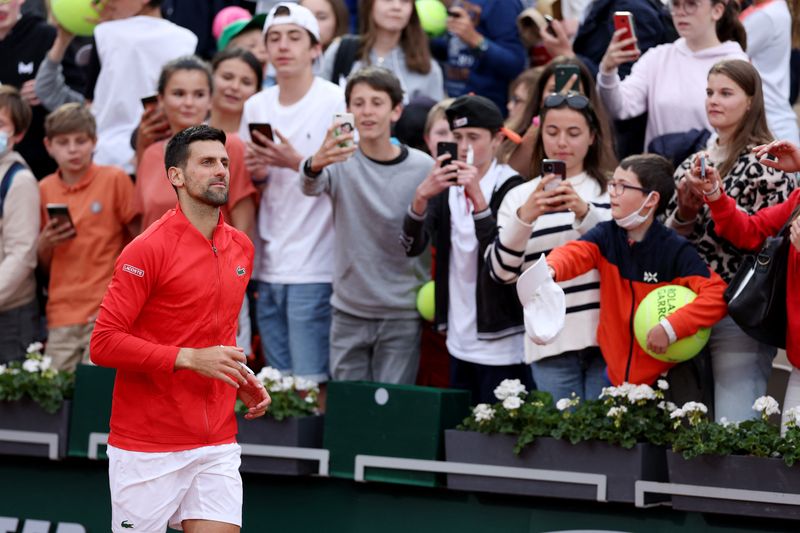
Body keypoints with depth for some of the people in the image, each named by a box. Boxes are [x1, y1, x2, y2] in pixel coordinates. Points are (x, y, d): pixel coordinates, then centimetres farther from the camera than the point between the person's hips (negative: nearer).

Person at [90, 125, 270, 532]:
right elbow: (103, 343, -14)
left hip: (217, 445, 6)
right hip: (148, 449, -6)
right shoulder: (148, 249, -11)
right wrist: (190, 359, -21)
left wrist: (241, 382, 8)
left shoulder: (241, 248, 11)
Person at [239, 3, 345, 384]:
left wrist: (297, 162, -19)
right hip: (268, 267, 6)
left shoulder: (336, 102, -7)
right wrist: (255, 171, -3)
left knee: (311, 383, -8)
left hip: (313, 269, -6)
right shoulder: (256, 106, 11)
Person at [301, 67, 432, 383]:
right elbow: (311, 188, -26)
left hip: (402, 313, -1)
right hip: (349, 311, 1)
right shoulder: (340, 159, -4)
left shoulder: (423, 168, -4)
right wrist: (315, 166, -48)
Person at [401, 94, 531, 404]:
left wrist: (478, 199, -32)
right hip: (460, 342, 6)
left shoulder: (510, 189, -8)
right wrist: (422, 196, -24)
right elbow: (412, 247, -6)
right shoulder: (447, 187, 8)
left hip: (502, 344, -6)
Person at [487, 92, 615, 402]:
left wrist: (585, 212, -19)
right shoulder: (520, 196, 11)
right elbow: (502, 271, 0)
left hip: (606, 338, -1)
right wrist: (524, 217, -16)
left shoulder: (611, 189, 8)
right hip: (550, 344, 1)